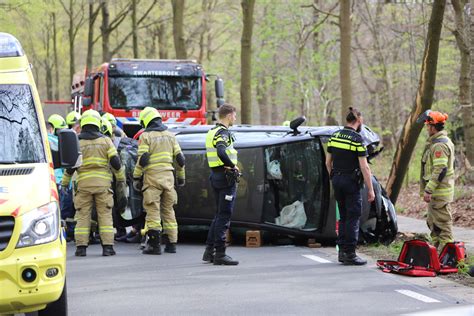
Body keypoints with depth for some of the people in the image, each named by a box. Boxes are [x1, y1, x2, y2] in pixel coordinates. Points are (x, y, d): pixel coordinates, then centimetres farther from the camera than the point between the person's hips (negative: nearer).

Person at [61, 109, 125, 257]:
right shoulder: (105, 140, 3)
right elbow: (115, 161, -2)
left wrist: (65, 182, 12)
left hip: (83, 183, 0)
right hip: (102, 182, 0)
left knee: (83, 216, 4)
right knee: (105, 214, 4)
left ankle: (81, 246, 0)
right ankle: (107, 246, -2)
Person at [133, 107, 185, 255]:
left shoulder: (146, 136, -4)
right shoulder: (170, 136, 11)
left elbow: (142, 159, -12)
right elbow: (179, 158, 9)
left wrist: (136, 177, -5)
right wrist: (181, 176, 19)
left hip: (152, 176, -5)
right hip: (168, 176, 5)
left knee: (153, 210, -5)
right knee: (168, 210, 12)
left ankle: (154, 244, -10)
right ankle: (171, 243, 12)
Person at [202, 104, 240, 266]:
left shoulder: (212, 132, 15)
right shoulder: (223, 133, -14)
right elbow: (221, 152, -32)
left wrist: (231, 165, 9)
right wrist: (233, 166, -19)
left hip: (215, 175, 10)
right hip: (226, 176, -10)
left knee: (219, 214, 16)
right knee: (224, 216, -6)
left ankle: (209, 251, 17)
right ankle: (220, 254, -5)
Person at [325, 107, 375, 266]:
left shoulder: (334, 136, 7)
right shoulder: (357, 139, -13)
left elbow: (328, 162, 13)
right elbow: (364, 167, -15)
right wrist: (370, 189, -11)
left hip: (337, 180, 7)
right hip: (351, 182, -7)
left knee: (343, 217, 15)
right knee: (353, 218, -2)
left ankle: (342, 251, 15)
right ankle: (350, 254, -3)